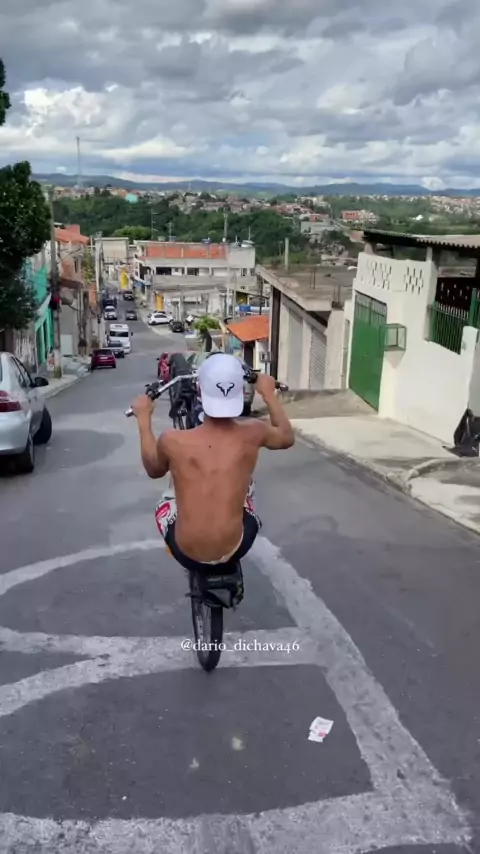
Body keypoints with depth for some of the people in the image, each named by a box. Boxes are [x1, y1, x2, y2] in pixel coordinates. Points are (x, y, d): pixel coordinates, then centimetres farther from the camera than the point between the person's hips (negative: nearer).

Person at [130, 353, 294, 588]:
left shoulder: (172, 440, -16)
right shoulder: (252, 433, -14)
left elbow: (153, 469, 9)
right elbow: (287, 438, 12)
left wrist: (144, 419, 18)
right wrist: (268, 393, 22)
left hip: (187, 555, 0)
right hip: (235, 551, 1)